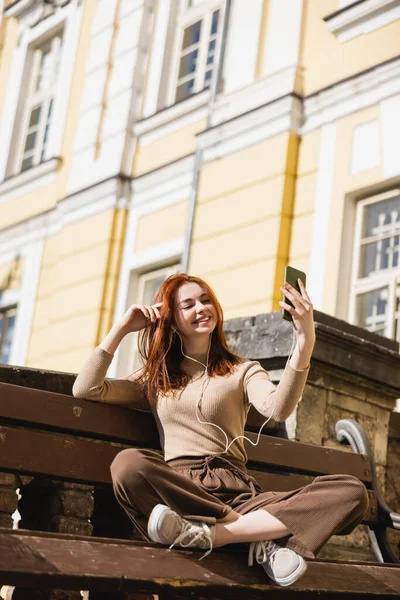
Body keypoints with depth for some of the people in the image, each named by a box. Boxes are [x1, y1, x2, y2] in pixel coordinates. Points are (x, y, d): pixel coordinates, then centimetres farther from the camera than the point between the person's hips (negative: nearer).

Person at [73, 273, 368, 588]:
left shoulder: (242, 370, 17)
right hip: (177, 490, 0)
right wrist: (122, 327, 12)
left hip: (238, 496, 1)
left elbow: (278, 409, -6)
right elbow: (85, 390, 12)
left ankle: (209, 533, -32)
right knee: (129, 463, -36)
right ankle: (261, 536, -30)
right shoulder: (155, 378, 22)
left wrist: (305, 344, -22)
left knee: (351, 491, -21)